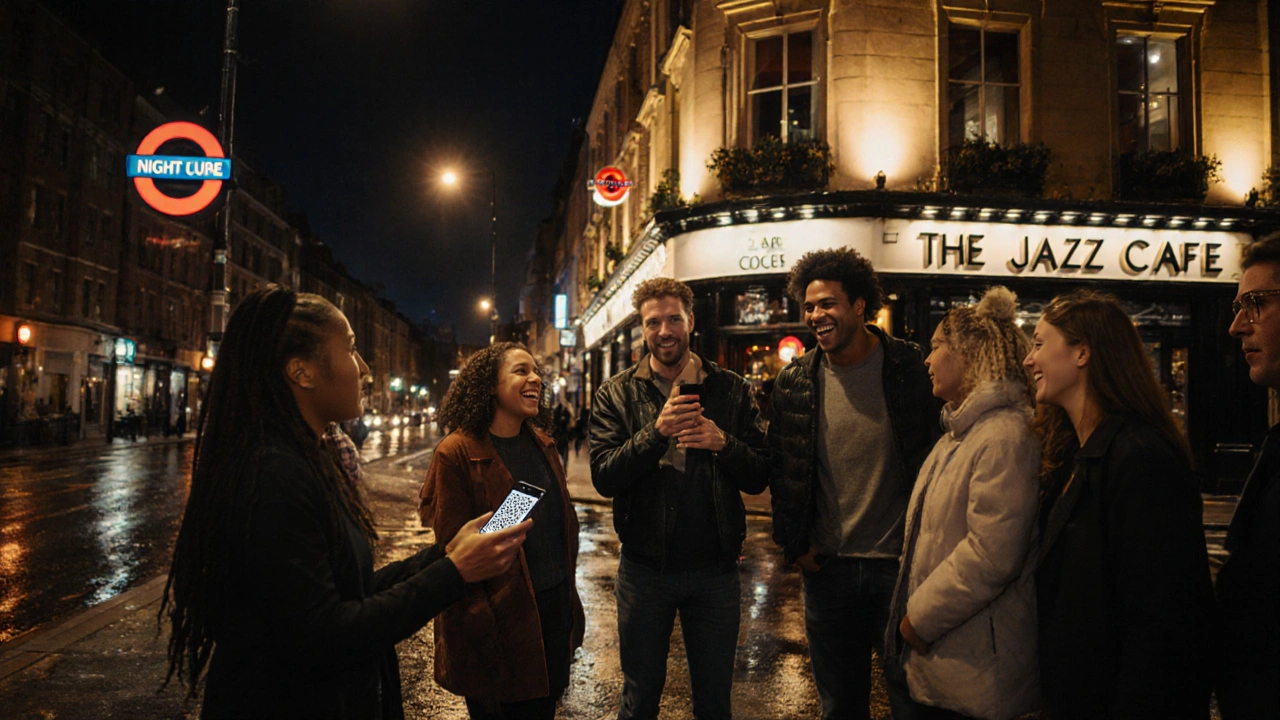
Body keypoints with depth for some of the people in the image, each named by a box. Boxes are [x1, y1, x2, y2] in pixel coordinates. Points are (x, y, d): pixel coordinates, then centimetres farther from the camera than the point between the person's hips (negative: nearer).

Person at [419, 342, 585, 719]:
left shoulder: (542, 444, 7)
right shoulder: (457, 453, -14)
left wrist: (568, 591, 12)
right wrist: (479, 627, -16)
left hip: (554, 604, 6)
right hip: (501, 617, -6)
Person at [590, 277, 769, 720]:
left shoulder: (731, 390, 1)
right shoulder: (616, 395, -2)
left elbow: (759, 478, -2)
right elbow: (604, 478, -14)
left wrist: (722, 443, -21)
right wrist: (656, 431, -27)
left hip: (716, 568, 1)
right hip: (645, 568, -1)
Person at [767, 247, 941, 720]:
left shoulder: (911, 368, -7)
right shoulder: (794, 382, -1)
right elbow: (781, 470, 7)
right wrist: (794, 545, 4)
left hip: (901, 562, -2)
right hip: (828, 568, 2)